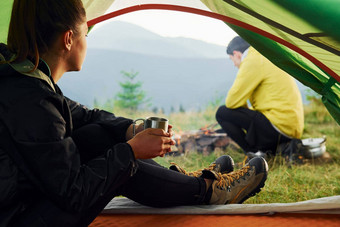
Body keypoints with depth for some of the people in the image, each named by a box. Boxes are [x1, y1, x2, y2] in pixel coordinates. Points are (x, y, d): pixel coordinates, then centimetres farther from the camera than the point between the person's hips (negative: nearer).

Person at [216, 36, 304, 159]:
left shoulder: (252, 61, -8)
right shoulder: (266, 59, 22)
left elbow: (232, 101, -10)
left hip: (279, 125, -10)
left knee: (223, 113, -5)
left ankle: (255, 153, -8)